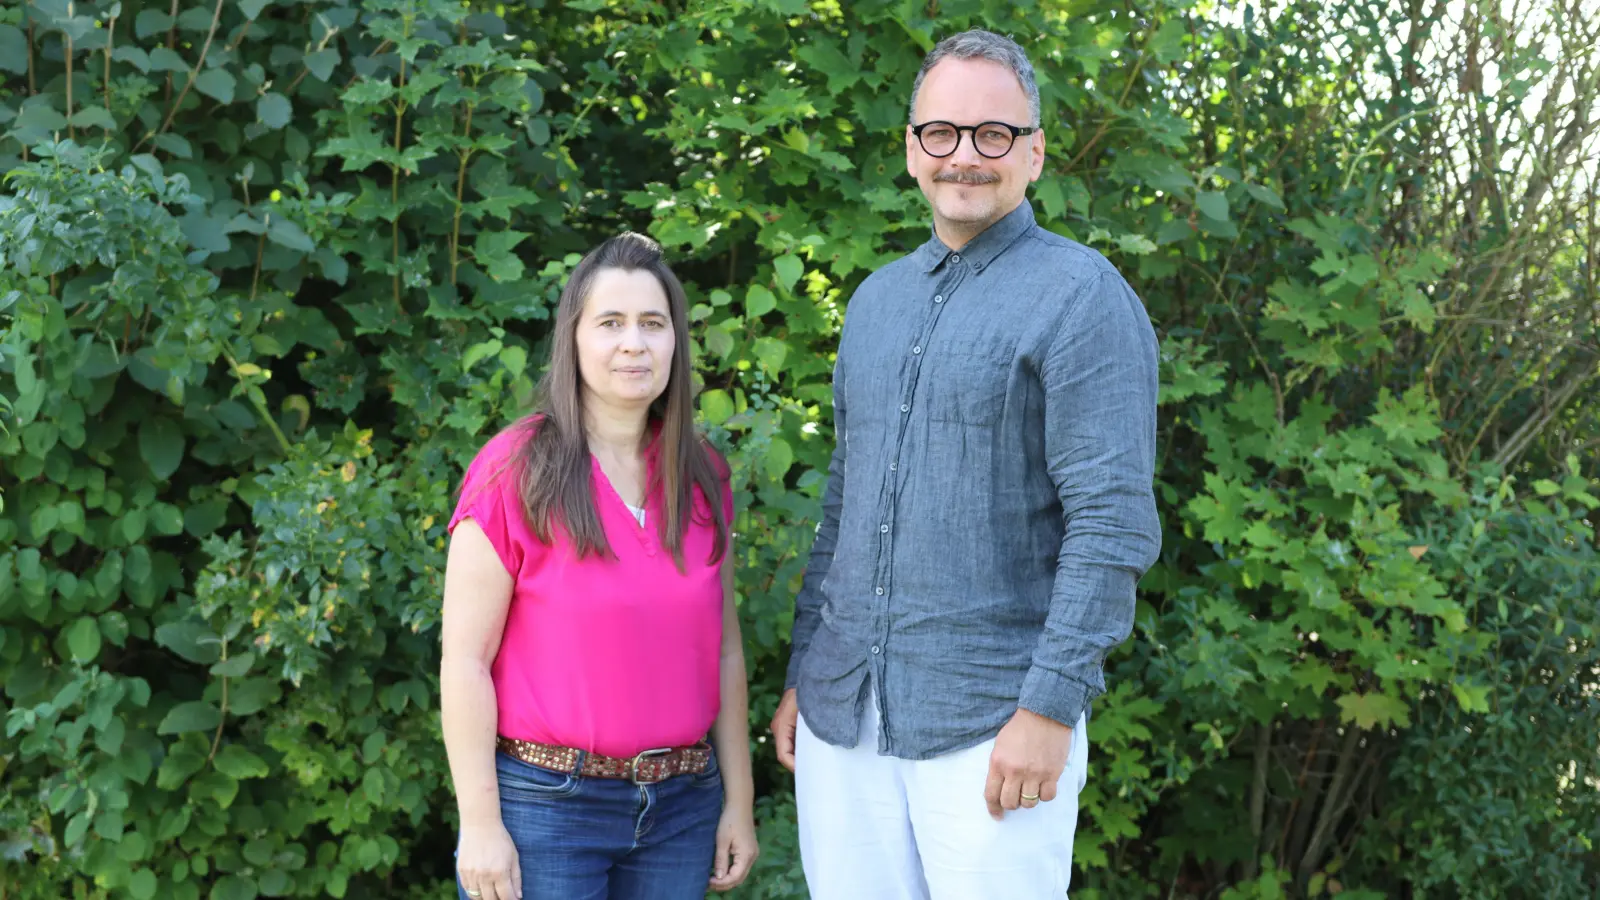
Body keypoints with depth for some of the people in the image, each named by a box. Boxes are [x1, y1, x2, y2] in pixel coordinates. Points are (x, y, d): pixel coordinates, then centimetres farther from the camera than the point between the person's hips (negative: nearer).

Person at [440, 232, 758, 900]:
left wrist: (739, 801, 8)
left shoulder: (702, 480, 7)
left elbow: (723, 651, 10)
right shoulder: (516, 473, -8)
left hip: (680, 810, 5)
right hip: (545, 807, -4)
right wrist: (480, 823, -13)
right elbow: (466, 659, -10)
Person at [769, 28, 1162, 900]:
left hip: (990, 722, -6)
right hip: (842, 717, 6)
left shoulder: (1082, 296, -6)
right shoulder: (877, 298, 15)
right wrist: (800, 678, 17)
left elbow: (1115, 523, -13)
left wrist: (1050, 707, -18)